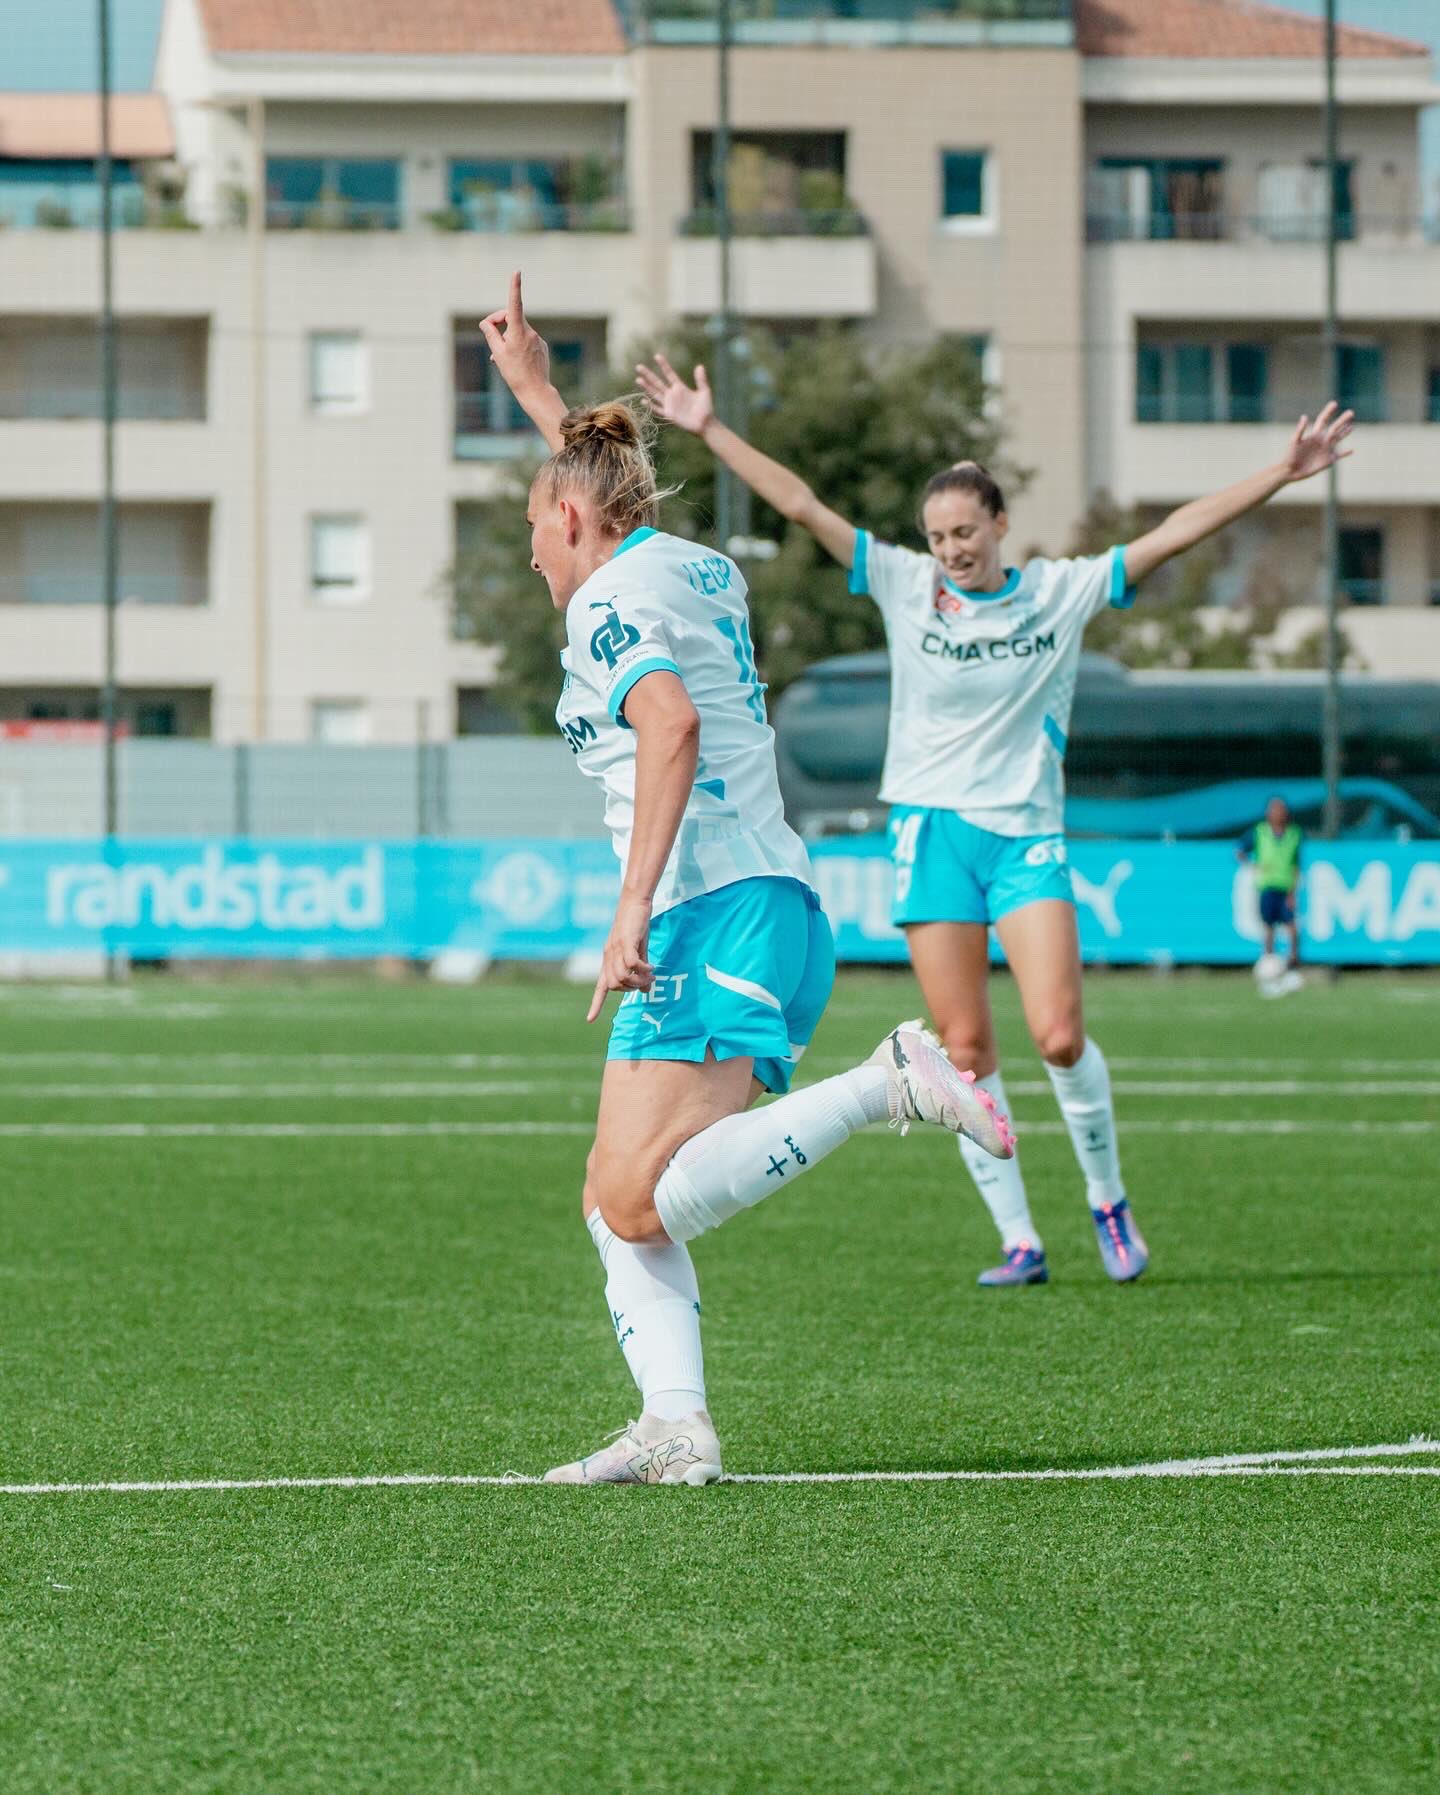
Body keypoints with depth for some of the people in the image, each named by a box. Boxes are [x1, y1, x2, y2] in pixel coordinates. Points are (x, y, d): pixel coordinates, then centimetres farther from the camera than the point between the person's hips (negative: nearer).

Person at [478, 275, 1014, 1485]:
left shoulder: (610, 599, -6)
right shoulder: (702, 571, 20)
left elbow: (671, 725, -25)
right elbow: (607, 482, 43)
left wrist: (633, 908, -28)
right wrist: (535, 386, 52)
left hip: (710, 915, -10)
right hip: (778, 907, 10)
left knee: (639, 1203, -19)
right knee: (620, 1202, 7)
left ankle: (891, 1085, -21)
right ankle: (676, 1427, -5)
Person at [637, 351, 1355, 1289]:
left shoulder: (1064, 591, 1)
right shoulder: (905, 585, 1)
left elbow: (1174, 534, -1)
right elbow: (802, 505, -2)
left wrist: (1283, 473, -7)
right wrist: (711, 429, -6)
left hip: (1028, 834, -1)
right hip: (933, 828, 1)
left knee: (1061, 1037, -13)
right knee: (966, 1051, -2)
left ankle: (1109, 1201, 10)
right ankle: (1019, 1240, 5)